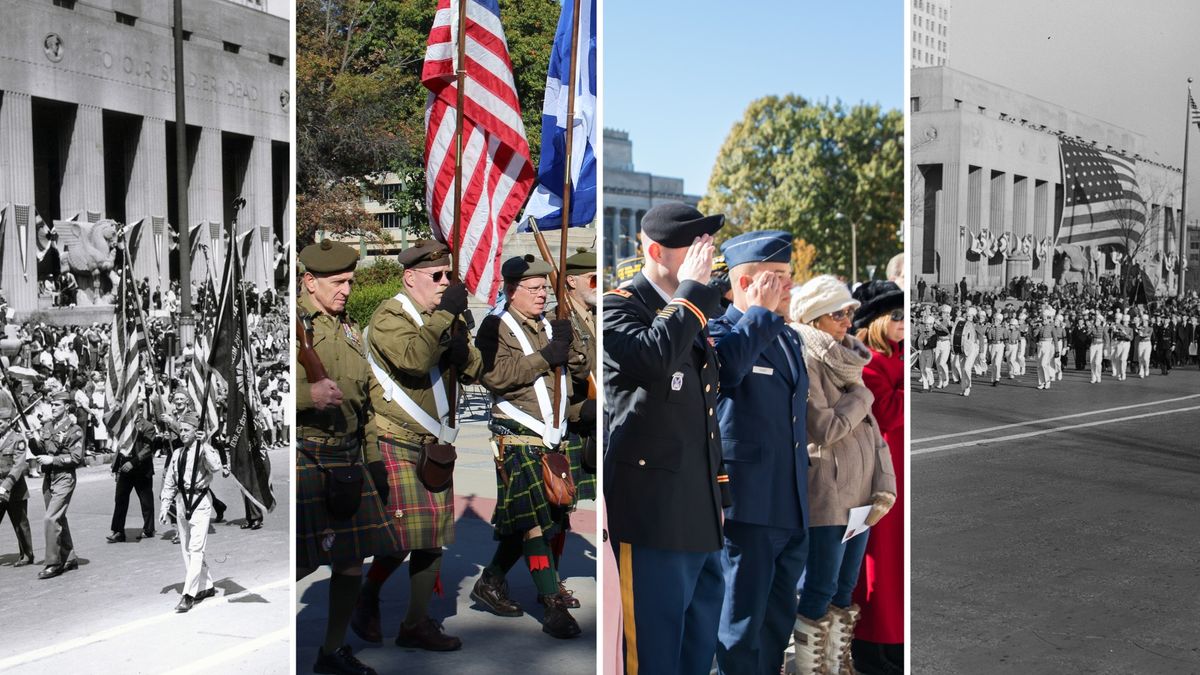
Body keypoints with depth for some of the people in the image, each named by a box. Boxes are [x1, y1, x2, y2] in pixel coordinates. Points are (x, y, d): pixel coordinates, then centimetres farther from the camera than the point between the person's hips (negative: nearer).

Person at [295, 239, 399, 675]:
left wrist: (374, 459, 19)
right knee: (300, 564, -7)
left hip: (348, 459, 7)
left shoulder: (349, 329, 16)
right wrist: (309, 394, -28)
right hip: (304, 459, -6)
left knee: (353, 561, 8)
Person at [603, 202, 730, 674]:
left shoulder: (692, 314, 18)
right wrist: (693, 291, -19)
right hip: (653, 508, -9)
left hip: (700, 512, 9)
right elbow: (654, 357, -31)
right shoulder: (619, 305, -9)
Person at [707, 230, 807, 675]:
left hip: (792, 510, 8)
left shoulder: (789, 339, 16)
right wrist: (761, 314, -19)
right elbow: (726, 364, -34)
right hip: (749, 507, -8)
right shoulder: (717, 331, -7)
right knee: (742, 625, 2)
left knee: (779, 621, 17)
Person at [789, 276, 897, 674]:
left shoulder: (847, 359, 14)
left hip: (860, 492, 8)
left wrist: (885, 484, 5)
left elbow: (869, 427, 14)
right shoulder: (806, 360, -10)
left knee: (845, 592, 13)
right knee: (819, 593, -4)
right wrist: (862, 395, -4)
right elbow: (825, 428, -17)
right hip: (825, 494, -8)